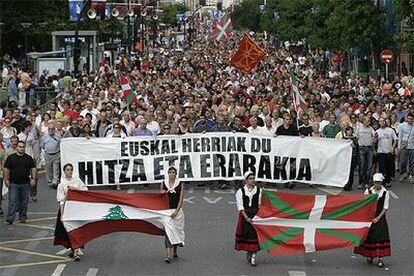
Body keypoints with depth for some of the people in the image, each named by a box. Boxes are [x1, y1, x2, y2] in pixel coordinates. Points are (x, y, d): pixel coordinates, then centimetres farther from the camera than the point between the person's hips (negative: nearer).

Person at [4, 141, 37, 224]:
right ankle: (10, 219, -7)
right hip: (13, 184, -2)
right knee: (12, 201, -7)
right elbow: (6, 169, 2)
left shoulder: (29, 158, 7)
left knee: (24, 202, 7)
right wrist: (6, 179, -5)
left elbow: (33, 168, 10)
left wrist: (33, 179, 0)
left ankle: (22, 218, 17)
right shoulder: (11, 157, 2)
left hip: (25, 184, 2)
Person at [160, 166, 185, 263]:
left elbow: (181, 199, -3)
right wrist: (162, 193, -9)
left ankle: (174, 252, 21)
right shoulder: (163, 183, 7)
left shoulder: (180, 184, 2)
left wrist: (176, 211, -14)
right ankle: (168, 255, -16)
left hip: (177, 211, 0)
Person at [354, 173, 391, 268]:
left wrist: (378, 217, -11)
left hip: (380, 217, -1)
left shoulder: (385, 193, -3)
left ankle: (380, 258, -1)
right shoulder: (368, 191, -1)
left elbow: (385, 207, -2)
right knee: (369, 236, 5)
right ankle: (370, 256, 20)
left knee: (381, 237, -5)